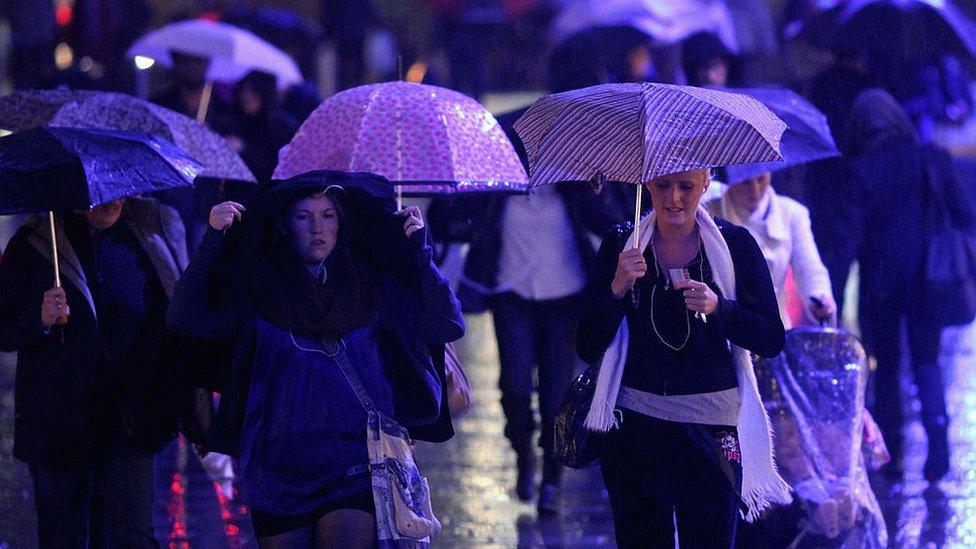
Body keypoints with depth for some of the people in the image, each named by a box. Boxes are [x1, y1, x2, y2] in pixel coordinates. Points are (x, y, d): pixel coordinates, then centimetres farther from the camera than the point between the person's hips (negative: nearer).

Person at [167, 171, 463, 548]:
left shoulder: (374, 285, 7)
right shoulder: (256, 289, 3)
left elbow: (448, 327, 1)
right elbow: (186, 319, -8)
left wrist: (420, 254, -6)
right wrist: (213, 241, -15)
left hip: (355, 470, -1)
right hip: (278, 472, 1)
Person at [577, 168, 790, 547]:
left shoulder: (735, 243, 2)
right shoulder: (621, 244, 4)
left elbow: (772, 341, -2)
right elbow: (588, 348, 1)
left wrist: (718, 307, -18)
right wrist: (617, 288, -15)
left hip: (712, 428, -1)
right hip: (636, 427, 1)